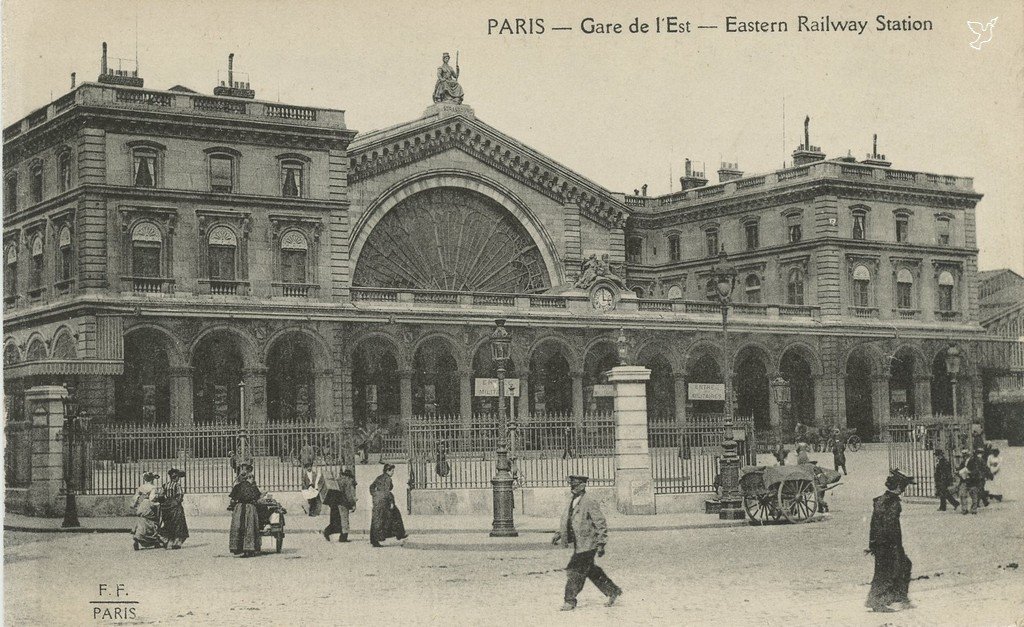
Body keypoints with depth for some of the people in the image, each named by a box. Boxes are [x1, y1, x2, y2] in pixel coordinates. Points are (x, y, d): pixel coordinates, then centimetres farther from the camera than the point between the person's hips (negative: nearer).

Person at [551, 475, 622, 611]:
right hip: (578, 543, 9)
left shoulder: (590, 502, -15)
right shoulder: (572, 500, 10)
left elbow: (601, 524, -15)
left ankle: (570, 601, 1)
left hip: (587, 543, -9)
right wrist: (558, 534, 10)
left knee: (575, 571, -8)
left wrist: (601, 544, -16)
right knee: (590, 570, 16)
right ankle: (613, 592, 29)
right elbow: (566, 520, 22)